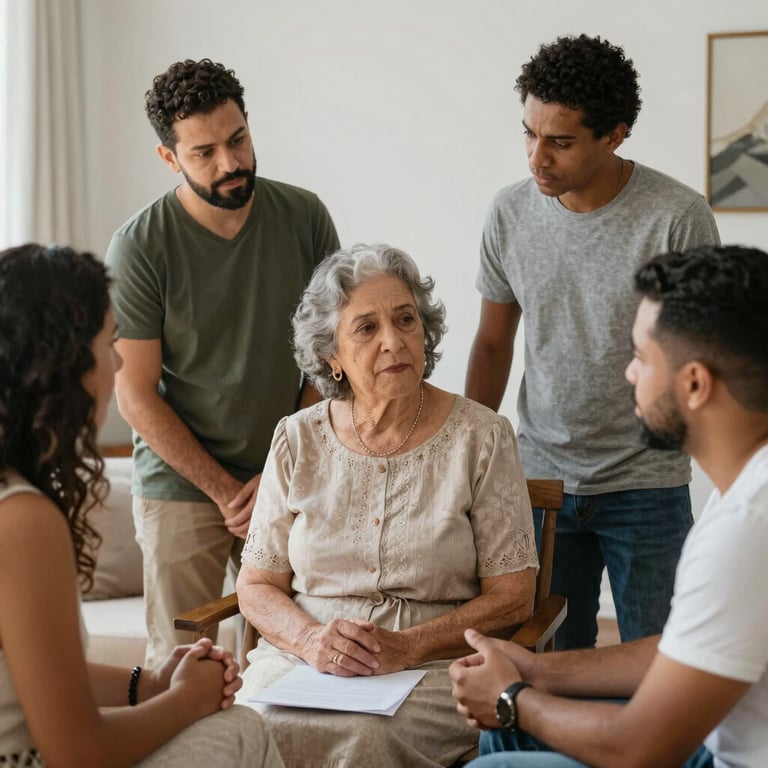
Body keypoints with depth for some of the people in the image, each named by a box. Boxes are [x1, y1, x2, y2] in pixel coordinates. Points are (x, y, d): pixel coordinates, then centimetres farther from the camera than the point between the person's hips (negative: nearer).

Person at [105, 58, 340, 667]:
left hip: (291, 483, 2)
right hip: (182, 485, -2)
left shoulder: (304, 217, -3)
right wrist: (227, 492, -8)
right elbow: (137, 396, -7)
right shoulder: (139, 248, -11)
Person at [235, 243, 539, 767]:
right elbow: (257, 586, 8)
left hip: (436, 667, -2)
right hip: (301, 658, 3)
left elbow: (512, 597, -2)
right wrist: (311, 638, -14)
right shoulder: (298, 440, 7)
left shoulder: (481, 438, -1)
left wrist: (408, 646, -16)